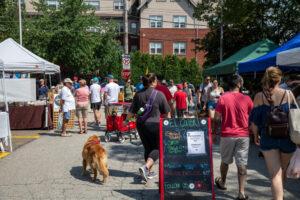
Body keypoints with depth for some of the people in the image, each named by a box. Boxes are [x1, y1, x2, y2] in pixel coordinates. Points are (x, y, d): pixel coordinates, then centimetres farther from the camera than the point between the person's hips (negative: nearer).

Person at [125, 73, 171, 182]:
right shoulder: (159, 94, -10)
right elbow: (167, 112, -2)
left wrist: (127, 120, 20)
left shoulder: (138, 94, 1)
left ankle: (151, 172, 25)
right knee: (156, 148, 9)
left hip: (141, 125, 5)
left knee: (147, 148, 17)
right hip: (154, 125, -4)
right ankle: (146, 167, -12)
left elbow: (132, 111, 4)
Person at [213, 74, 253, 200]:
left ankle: (222, 183, 38)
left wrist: (214, 132, 3)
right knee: (242, 164, 5)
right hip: (243, 135, 0)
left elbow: (217, 119, -9)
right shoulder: (247, 99, -4)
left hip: (227, 135, 0)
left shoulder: (223, 99, -7)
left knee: (225, 161, 18)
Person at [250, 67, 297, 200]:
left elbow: (254, 119, -5)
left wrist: (256, 135, 10)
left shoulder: (259, 97, -8)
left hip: (268, 139, -1)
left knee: (275, 174, 3)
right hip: (287, 138, 2)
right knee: (283, 171, 22)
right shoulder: (288, 94, -7)